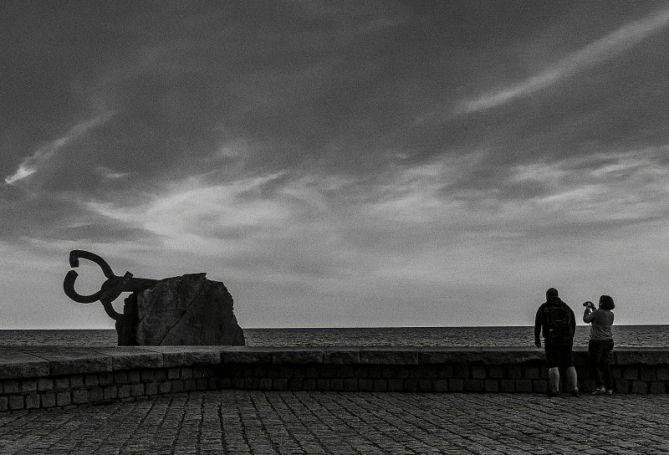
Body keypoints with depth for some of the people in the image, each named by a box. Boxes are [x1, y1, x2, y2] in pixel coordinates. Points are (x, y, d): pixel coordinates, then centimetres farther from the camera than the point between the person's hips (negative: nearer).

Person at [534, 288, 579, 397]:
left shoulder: (544, 307, 3)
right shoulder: (566, 307, 16)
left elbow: (538, 323, -6)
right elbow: (573, 324, 16)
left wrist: (537, 338, -1)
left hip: (552, 340, -4)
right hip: (566, 339, 4)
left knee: (553, 366, -4)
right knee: (569, 365, 8)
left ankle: (555, 390, -8)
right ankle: (574, 389, 1)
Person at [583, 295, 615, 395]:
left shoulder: (597, 312, -16)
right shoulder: (611, 314, 5)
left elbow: (586, 320, -2)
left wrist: (587, 309, 13)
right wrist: (593, 309, 24)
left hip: (597, 342, -7)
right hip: (608, 341, 7)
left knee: (594, 365, 2)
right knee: (605, 365, 11)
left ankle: (600, 386, -7)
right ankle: (609, 388, 10)